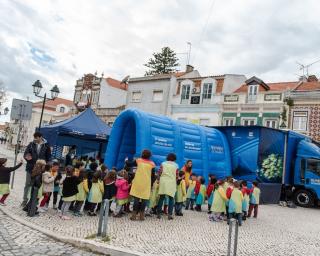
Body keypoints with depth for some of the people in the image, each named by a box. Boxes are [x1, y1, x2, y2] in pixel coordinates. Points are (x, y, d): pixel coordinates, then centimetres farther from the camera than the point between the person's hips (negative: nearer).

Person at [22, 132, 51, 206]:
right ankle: (25, 200, 19)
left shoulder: (46, 146, -3)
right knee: (27, 184, 8)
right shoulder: (31, 144, 0)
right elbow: (25, 153, 1)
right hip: (30, 167, 1)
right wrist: (27, 157, -22)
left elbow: (48, 157, 2)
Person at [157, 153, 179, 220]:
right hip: (172, 183, -1)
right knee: (171, 199, 6)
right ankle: (170, 214, -1)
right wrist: (175, 183, 17)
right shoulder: (176, 165, 6)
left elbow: (159, 173, 0)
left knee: (161, 198, 6)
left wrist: (159, 180, 14)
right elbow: (177, 176, 4)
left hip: (163, 182, 1)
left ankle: (159, 213, 6)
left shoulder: (163, 163, 7)